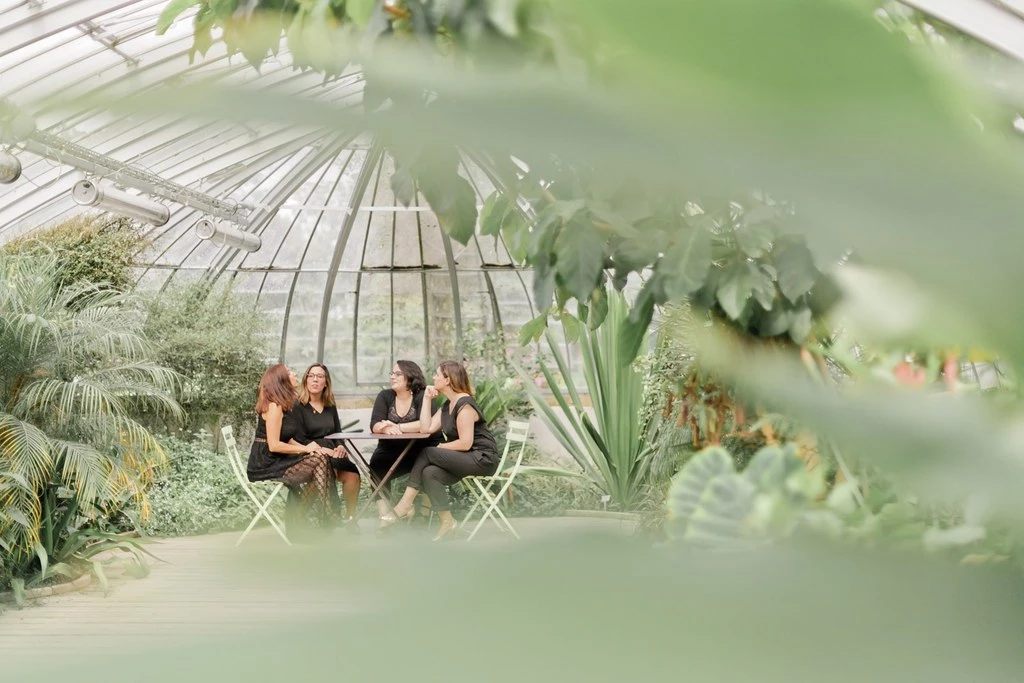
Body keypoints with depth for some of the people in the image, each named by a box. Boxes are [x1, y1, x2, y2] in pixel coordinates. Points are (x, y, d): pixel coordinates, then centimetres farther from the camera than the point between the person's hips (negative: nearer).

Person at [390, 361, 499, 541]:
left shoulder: (464, 405, -14)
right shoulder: (448, 405, 15)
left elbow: (465, 443, -20)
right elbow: (426, 428, 4)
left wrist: (440, 448, -7)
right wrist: (427, 398, 5)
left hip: (482, 459, -9)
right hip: (467, 459, 9)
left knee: (427, 454, -18)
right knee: (429, 472, -16)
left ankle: (405, 504, -13)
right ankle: (447, 523, -16)